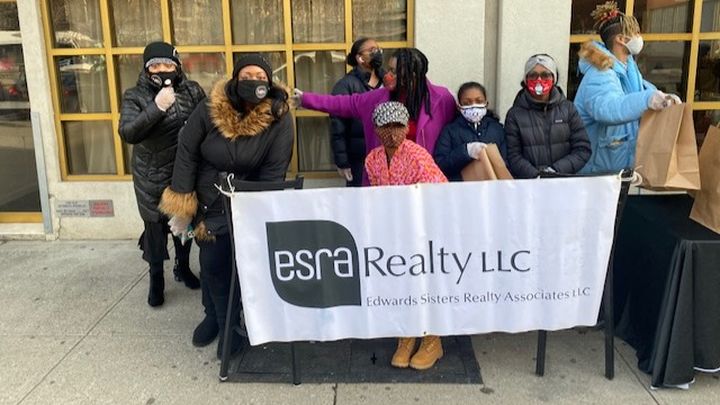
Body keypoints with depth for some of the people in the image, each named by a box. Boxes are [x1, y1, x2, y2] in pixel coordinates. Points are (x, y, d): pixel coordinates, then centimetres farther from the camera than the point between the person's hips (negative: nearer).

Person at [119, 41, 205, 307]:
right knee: (155, 226, 7)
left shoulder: (192, 91, -2)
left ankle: (183, 267, 40)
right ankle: (156, 280, 26)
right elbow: (127, 134, -22)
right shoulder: (135, 96, -8)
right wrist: (156, 107, -30)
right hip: (152, 177, -2)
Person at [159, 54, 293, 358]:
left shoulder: (279, 119, -18)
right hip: (209, 203, 2)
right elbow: (187, 153, -7)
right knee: (212, 264, 11)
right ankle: (215, 316, 35)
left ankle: (226, 320, 24)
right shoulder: (210, 109, -14)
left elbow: (273, 172, -18)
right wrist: (182, 205, -9)